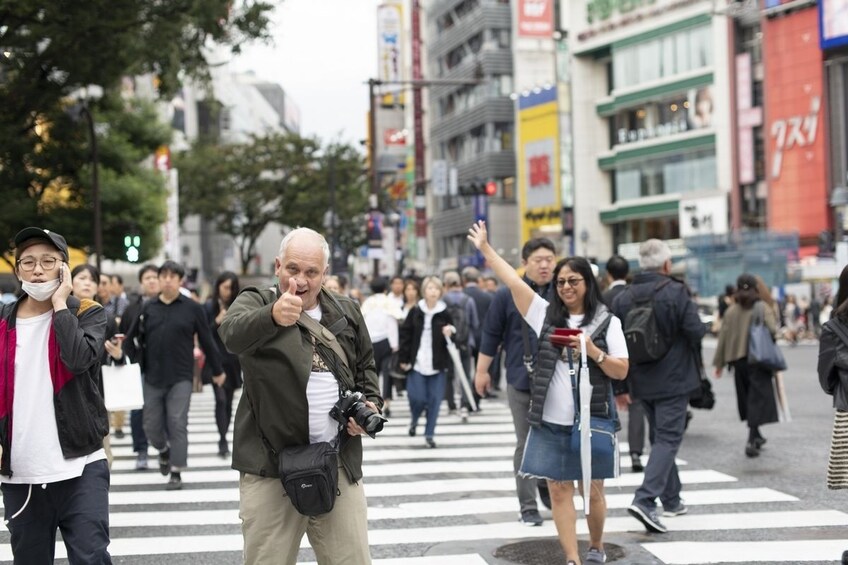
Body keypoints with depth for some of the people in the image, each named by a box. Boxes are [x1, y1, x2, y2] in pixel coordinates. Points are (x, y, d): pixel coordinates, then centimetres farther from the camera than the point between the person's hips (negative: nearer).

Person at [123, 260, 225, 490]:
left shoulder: (192, 308, 0)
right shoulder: (148, 308, 6)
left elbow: (207, 341, 4)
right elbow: (133, 338, 7)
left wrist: (217, 370, 9)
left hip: (180, 378, -3)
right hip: (152, 378, 3)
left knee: (177, 424, -4)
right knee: (151, 427, 8)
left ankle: (176, 473, 6)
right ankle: (164, 451, 39)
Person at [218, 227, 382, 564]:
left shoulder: (346, 312, 11)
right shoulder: (255, 303, -2)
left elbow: (365, 366, 24)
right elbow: (232, 333, -26)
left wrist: (371, 403, 4)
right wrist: (273, 316, -47)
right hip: (270, 464, -3)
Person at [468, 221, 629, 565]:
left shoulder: (607, 322, 1)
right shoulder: (546, 314, 5)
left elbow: (621, 371, -2)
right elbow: (513, 281, 1)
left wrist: (593, 351, -17)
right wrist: (485, 249, -2)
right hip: (551, 421, 2)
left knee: (592, 490, 9)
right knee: (559, 489, 2)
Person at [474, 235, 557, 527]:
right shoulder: (508, 295, -1)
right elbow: (491, 335, 4)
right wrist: (482, 371, 5)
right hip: (521, 382, -1)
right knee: (526, 444, 4)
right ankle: (528, 506, 11)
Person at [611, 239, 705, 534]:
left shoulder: (623, 298, 3)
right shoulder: (676, 292, -13)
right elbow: (696, 331, -18)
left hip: (642, 382, 6)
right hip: (673, 380, -6)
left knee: (659, 437, 18)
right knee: (668, 438, -5)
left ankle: (671, 499, 27)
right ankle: (645, 499, -20)